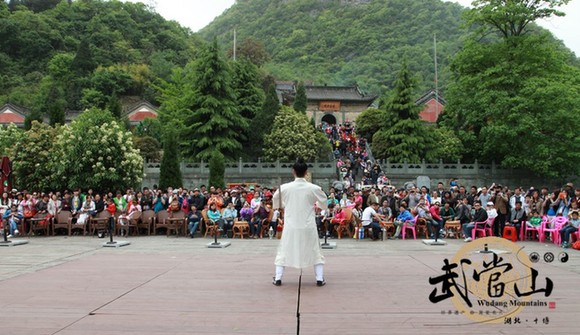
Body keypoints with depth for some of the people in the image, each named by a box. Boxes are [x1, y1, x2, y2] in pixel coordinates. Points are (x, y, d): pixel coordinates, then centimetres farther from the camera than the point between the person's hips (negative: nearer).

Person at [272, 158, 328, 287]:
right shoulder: (314, 188, -9)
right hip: (308, 227, 0)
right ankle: (320, 279, 15)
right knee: (315, 251, 16)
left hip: (291, 226, 0)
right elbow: (324, 205, 4)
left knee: (284, 251, 16)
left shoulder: (284, 187, -8)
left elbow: (275, 203, 9)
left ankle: (278, 278, 17)